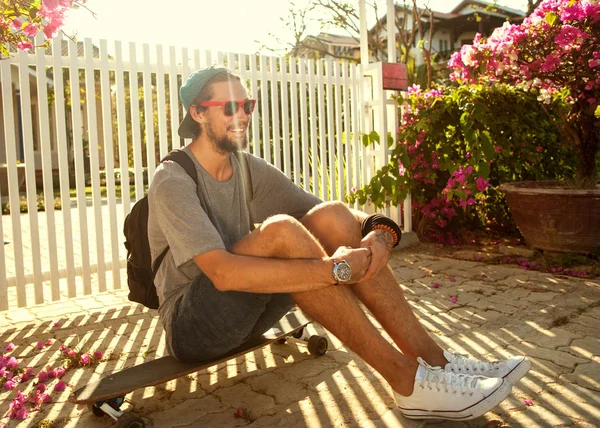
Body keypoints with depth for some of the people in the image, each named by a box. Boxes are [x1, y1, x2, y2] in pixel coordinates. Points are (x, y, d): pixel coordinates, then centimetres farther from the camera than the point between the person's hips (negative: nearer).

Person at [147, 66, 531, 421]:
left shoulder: (248, 168, 4)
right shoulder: (173, 181, -16)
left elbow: (333, 220, 0)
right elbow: (223, 273, -32)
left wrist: (380, 232, -23)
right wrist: (336, 269, -35)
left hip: (248, 313, 6)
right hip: (190, 327, -6)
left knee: (331, 218, -16)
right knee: (281, 232, -33)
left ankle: (434, 358, -16)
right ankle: (409, 380, -28)